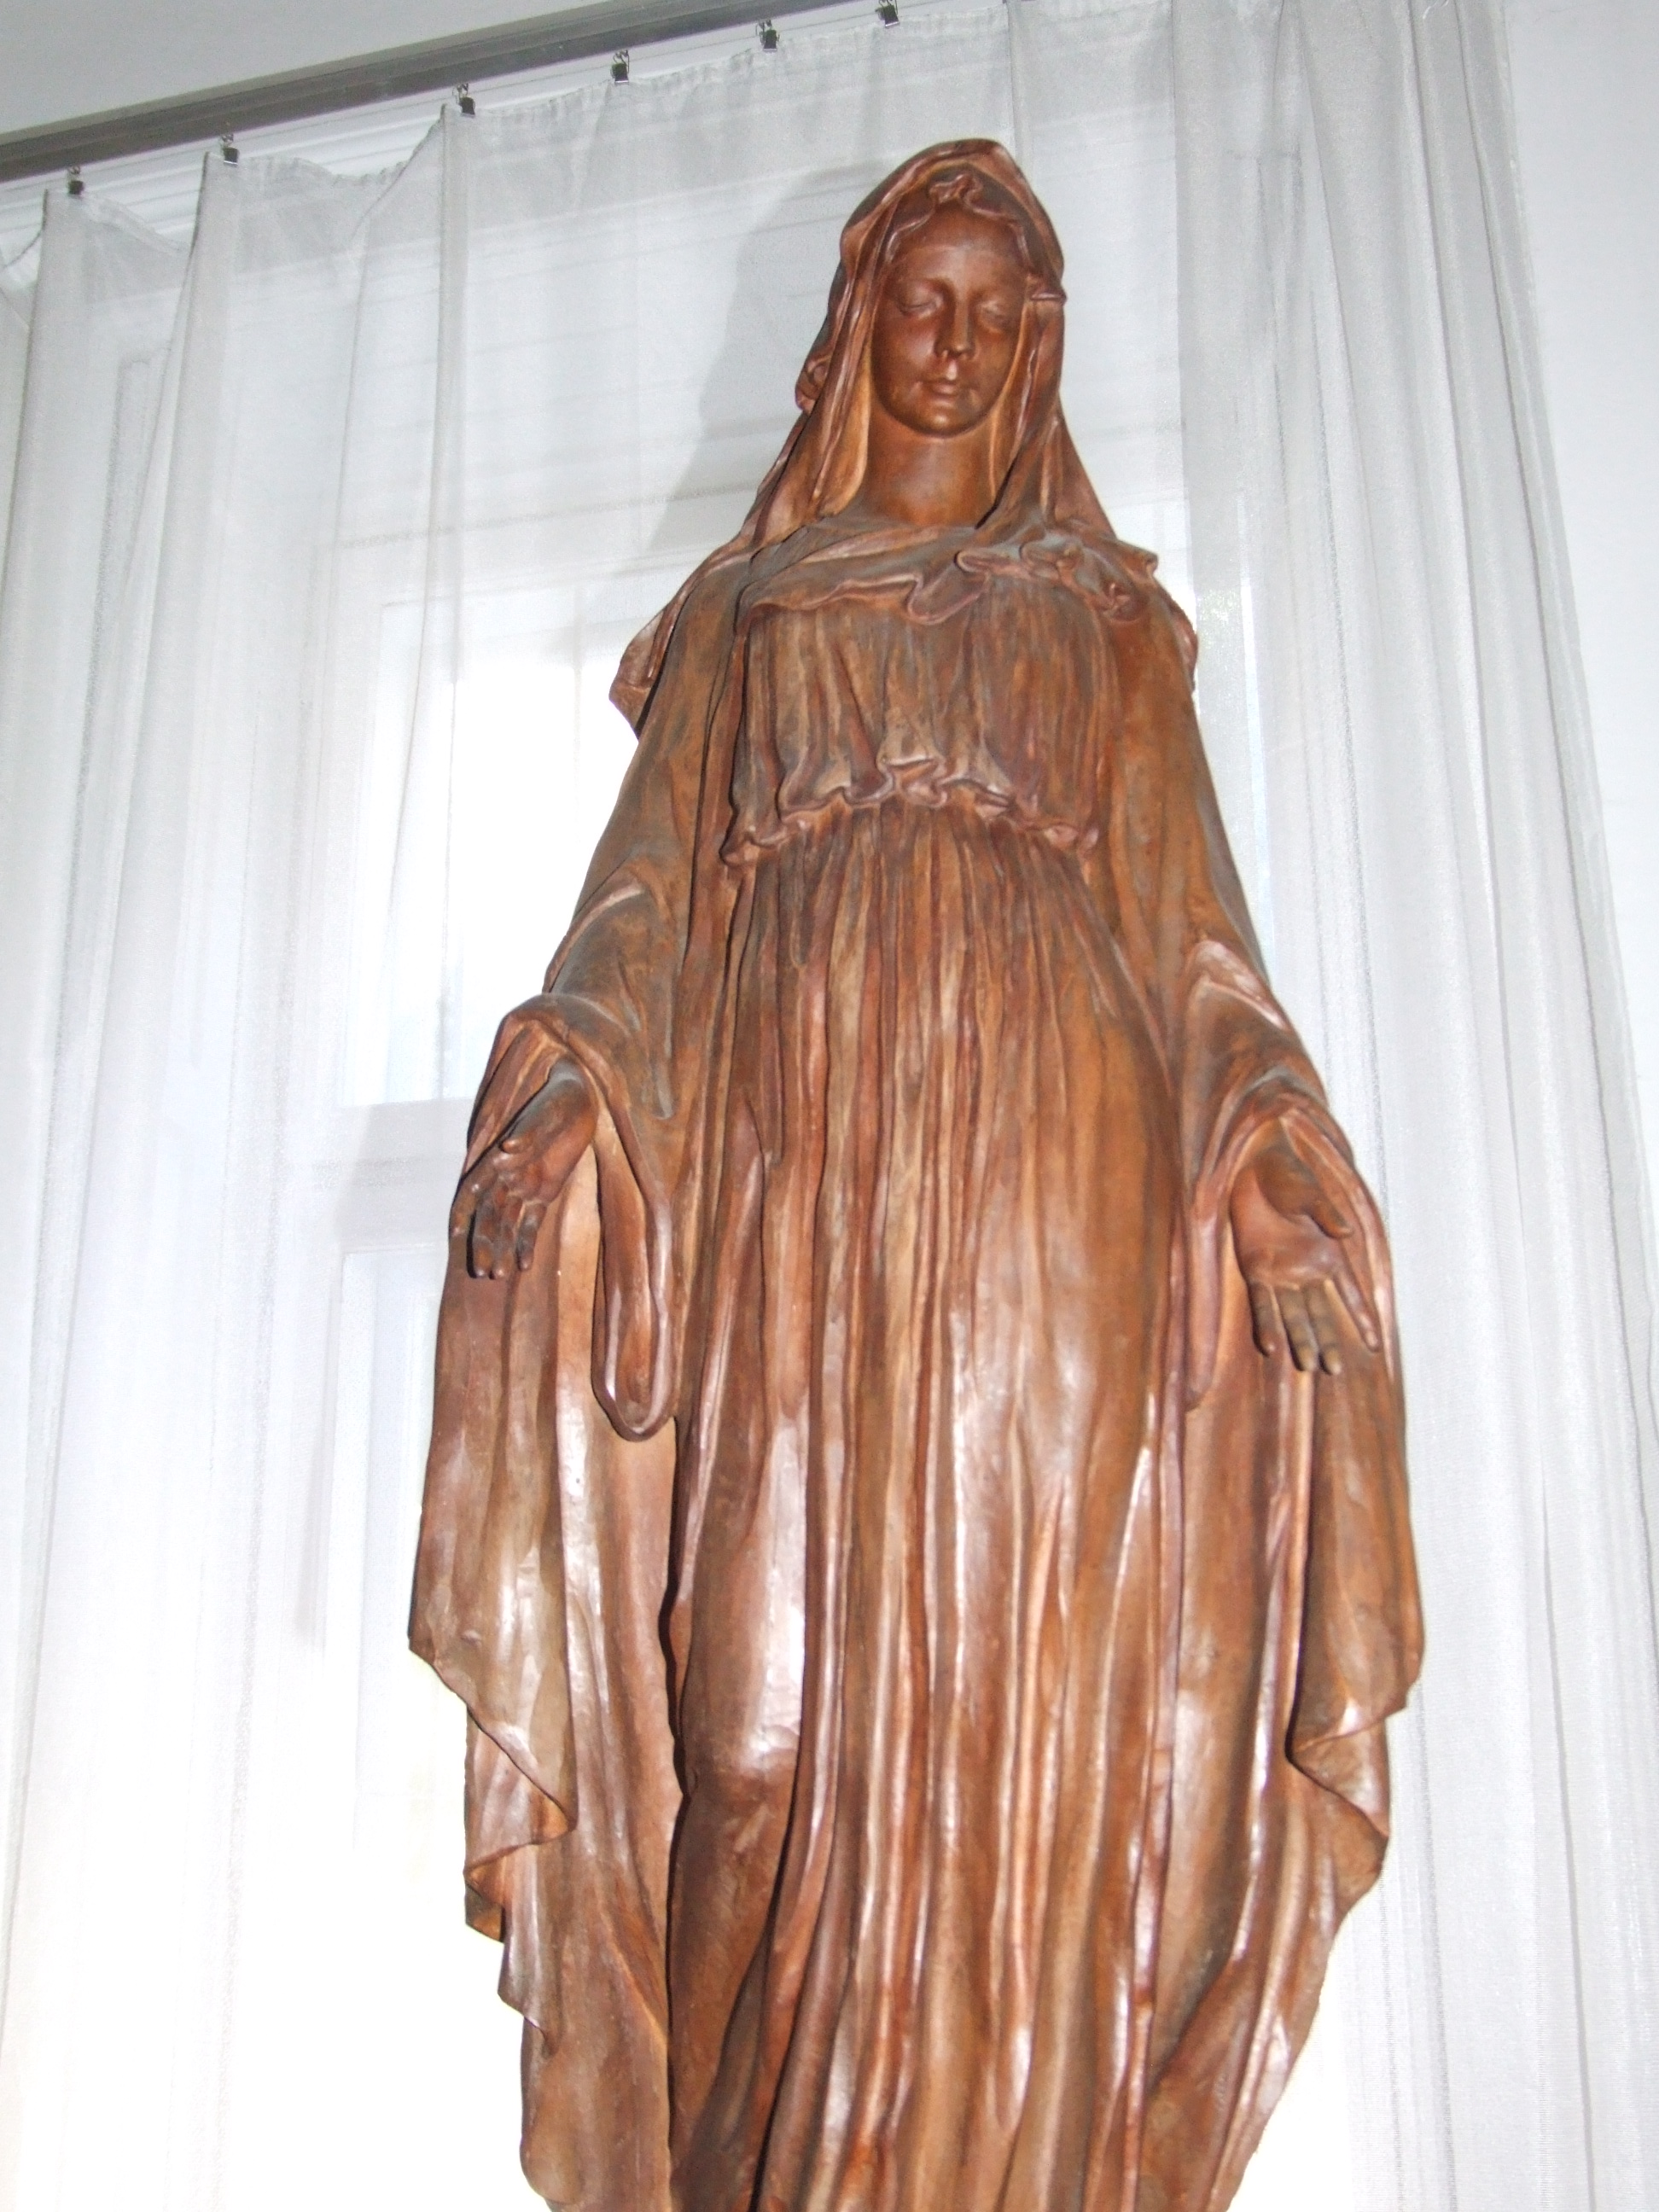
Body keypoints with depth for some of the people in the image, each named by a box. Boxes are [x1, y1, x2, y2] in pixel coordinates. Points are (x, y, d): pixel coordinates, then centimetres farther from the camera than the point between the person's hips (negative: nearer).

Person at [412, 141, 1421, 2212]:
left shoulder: (1106, 606, 24)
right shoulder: (744, 597, 24)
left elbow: (1188, 907, 13)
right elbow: (649, 882, 12)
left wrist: (1256, 1126, -4)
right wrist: (562, 1081, -7)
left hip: (1052, 1127, 0)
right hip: (791, 1120, 0)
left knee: (1032, 1680, -9)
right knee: (772, 1691, -11)